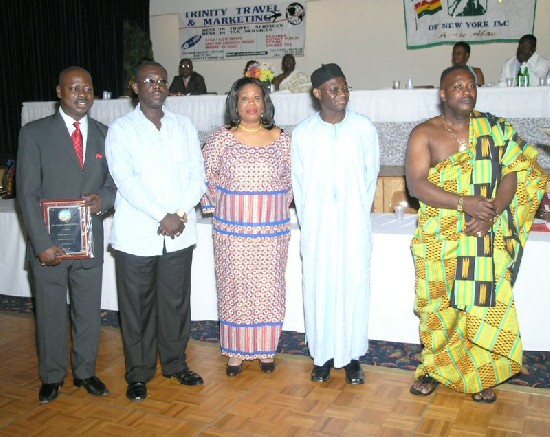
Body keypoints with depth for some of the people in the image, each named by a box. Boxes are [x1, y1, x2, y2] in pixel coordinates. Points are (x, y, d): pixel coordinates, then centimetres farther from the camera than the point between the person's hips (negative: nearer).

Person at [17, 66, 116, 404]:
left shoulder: (105, 135, 5)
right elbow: (27, 193, -8)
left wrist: (103, 199, -13)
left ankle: (85, 372, 32)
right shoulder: (35, 133, -5)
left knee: (89, 311, 12)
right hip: (48, 243, -2)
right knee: (50, 312, 11)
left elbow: (114, 182, 11)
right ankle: (52, 376, 30)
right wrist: (43, 244, -15)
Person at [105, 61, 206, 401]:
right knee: (137, 306, 6)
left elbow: (198, 176, 5)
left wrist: (181, 214, -10)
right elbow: (126, 181, -10)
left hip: (180, 233, 3)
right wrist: (162, 216, -17)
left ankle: (176, 363, 28)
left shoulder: (184, 126, 10)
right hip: (136, 233, -2)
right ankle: (139, 373, 20)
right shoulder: (121, 129, 0)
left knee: (176, 302, 10)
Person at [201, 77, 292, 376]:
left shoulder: (281, 139, 2)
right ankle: (235, 351, 20)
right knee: (234, 286, 6)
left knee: (268, 287, 7)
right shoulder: (220, 139, -1)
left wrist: (277, 206, 6)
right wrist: (220, 206, 6)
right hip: (232, 229, -1)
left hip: (272, 230, 1)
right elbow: (207, 176, 5)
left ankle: (266, 348, 23)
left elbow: (290, 178, 9)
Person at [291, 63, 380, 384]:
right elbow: (299, 182, 6)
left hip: (354, 224, 0)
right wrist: (307, 220, 4)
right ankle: (323, 355, 20)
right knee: (319, 288, 6)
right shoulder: (303, 132, 0)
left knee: (354, 286, 5)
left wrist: (360, 214, 4)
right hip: (317, 225, 0)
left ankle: (352, 355, 20)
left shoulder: (364, 127, -1)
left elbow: (371, 175, 5)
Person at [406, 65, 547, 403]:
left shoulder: (495, 129, 6)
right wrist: (465, 203, -20)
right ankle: (435, 368, 26)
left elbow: (514, 172, -1)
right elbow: (416, 185, -11)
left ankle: (480, 375, 21)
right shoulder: (424, 133, -1)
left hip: (488, 237, 1)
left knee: (484, 306, 3)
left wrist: (491, 213, -17)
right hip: (440, 239, -1)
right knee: (439, 306, 6)